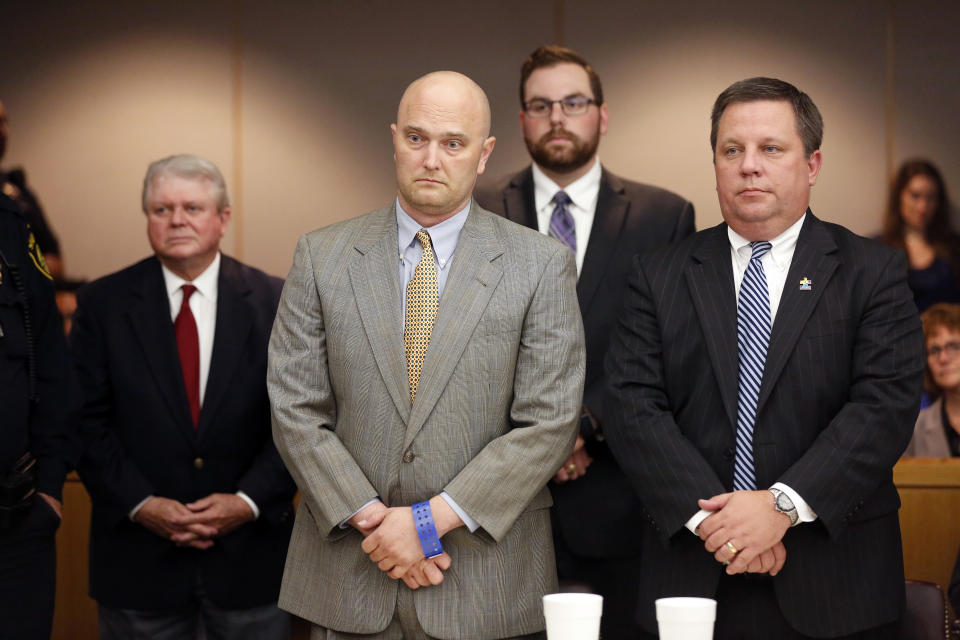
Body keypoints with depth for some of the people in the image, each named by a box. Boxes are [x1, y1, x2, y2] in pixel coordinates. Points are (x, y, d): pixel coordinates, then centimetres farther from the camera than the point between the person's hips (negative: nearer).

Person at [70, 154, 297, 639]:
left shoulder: (275, 302, 0)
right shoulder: (103, 304, 1)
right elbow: (86, 420, -2)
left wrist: (250, 500, -11)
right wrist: (140, 504, -12)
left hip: (250, 553, 0)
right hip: (138, 556, 0)